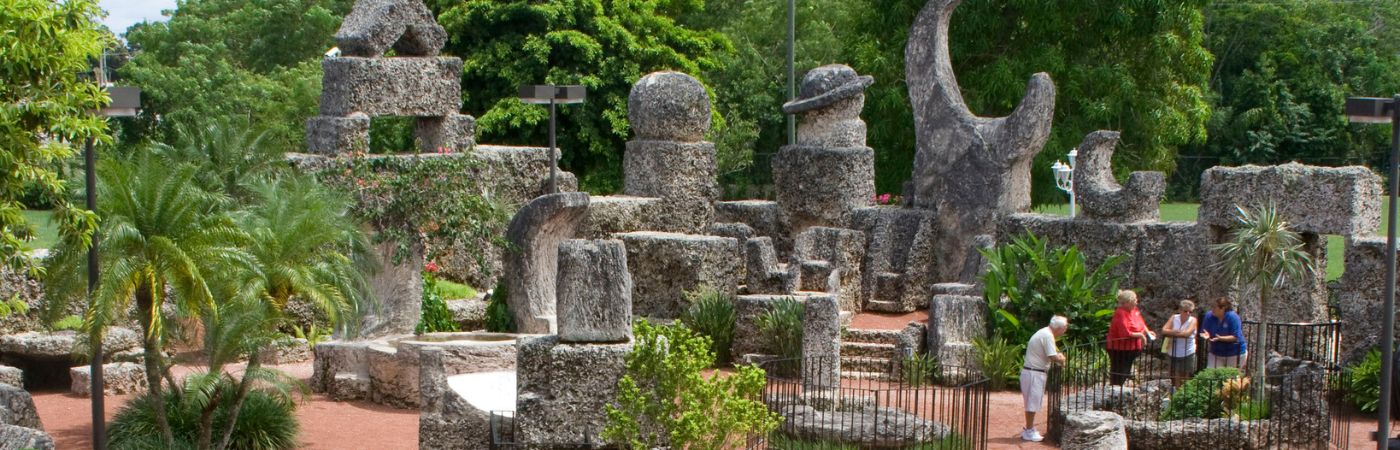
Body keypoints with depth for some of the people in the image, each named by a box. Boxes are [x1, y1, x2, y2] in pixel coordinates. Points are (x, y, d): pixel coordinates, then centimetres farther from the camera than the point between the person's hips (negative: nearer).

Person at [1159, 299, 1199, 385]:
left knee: (1186, 381, 7)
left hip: (1188, 355, -2)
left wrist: (1171, 333, -15)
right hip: (1173, 355, 2)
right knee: (1175, 381, 8)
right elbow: (1164, 330, -10)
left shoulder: (1193, 320, -6)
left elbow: (1187, 333, -22)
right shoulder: (1174, 318, 0)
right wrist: (1176, 332, -24)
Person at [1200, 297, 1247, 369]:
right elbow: (1202, 333, -1)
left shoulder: (1233, 317, -19)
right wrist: (1206, 336, -25)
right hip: (1216, 354, 4)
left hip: (1235, 354, -4)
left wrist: (1220, 338, -34)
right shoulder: (1209, 316, -6)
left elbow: (1235, 337, -22)